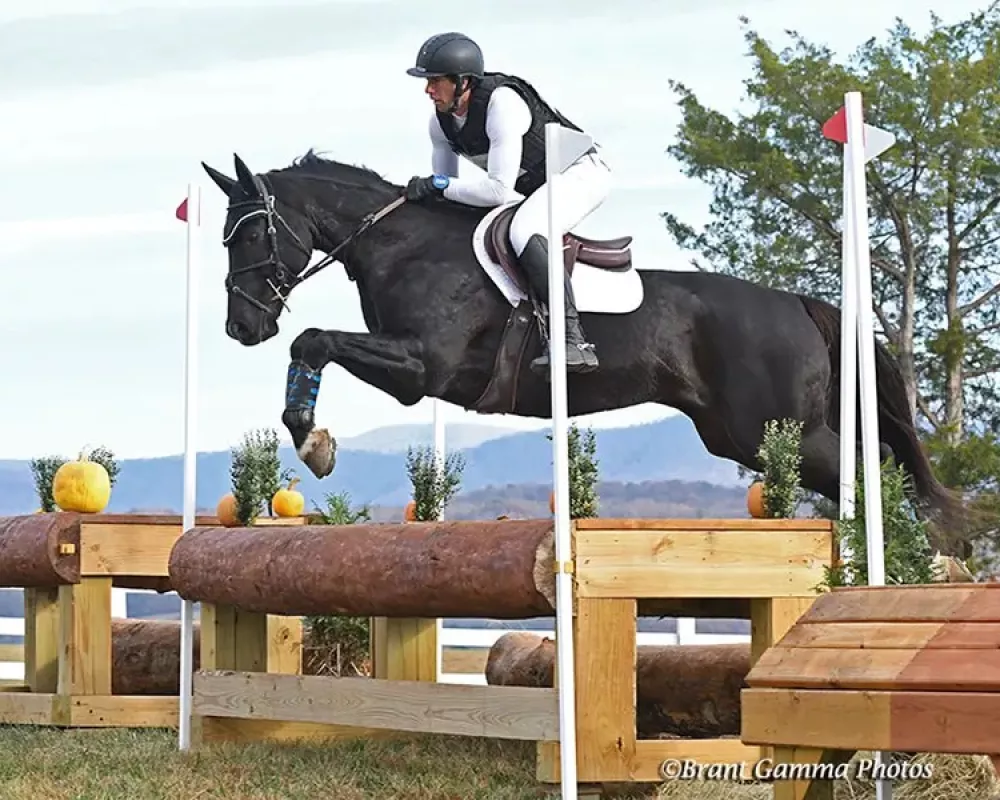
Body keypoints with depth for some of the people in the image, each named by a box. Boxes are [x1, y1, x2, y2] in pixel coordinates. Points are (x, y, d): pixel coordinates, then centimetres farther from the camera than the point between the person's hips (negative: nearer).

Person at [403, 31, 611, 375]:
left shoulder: (502, 103, -31)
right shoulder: (441, 120, -5)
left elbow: (499, 190, -34)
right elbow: (445, 184, 9)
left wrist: (437, 185, -30)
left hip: (580, 172, -10)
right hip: (532, 188, 10)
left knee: (523, 233, -35)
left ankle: (573, 340, -40)